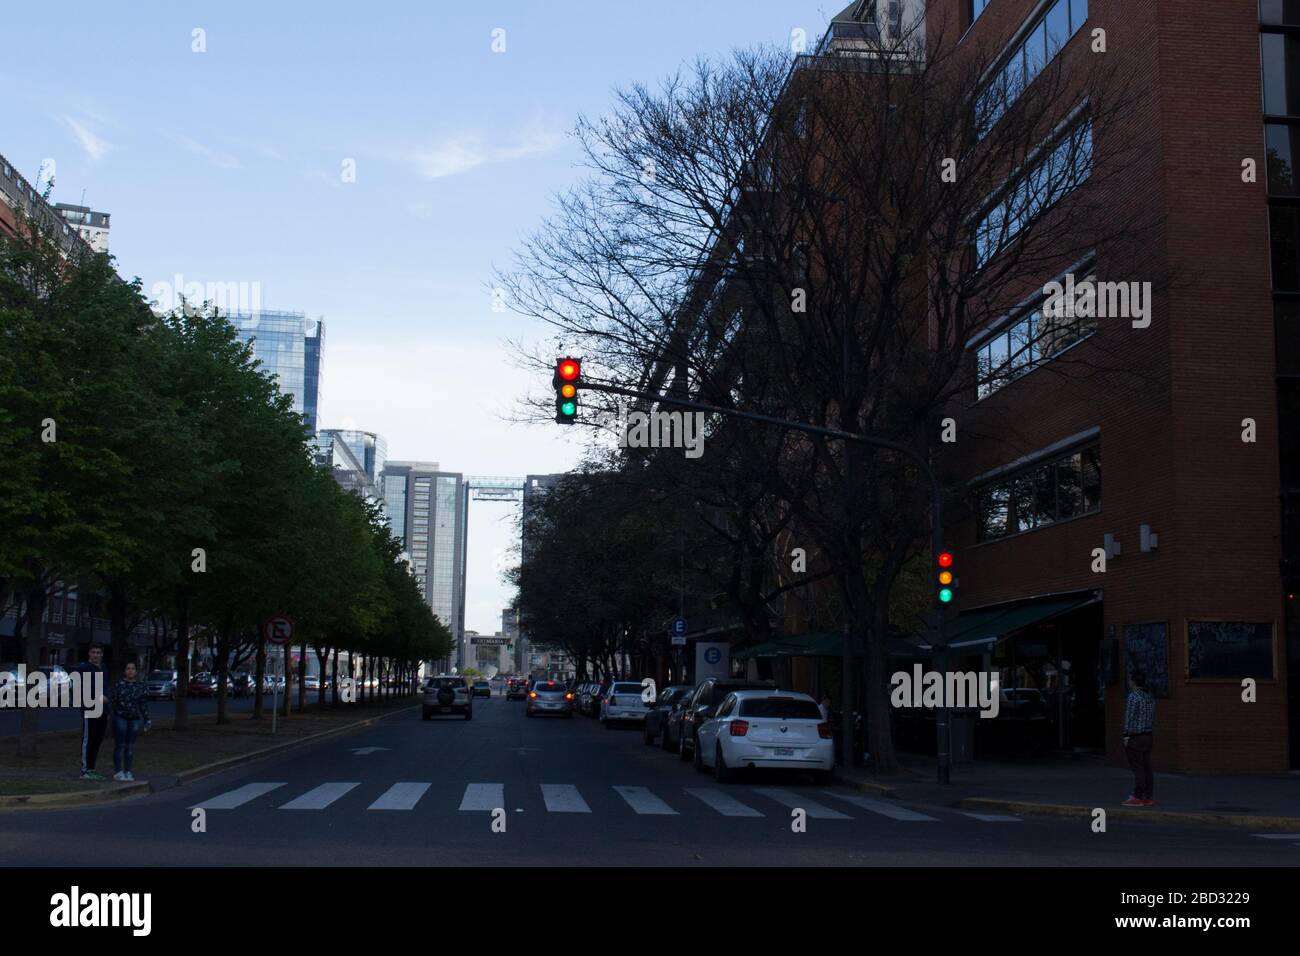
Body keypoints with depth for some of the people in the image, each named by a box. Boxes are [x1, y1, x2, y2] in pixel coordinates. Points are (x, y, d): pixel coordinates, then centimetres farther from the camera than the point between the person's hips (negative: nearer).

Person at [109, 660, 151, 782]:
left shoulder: (142, 686, 3)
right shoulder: (119, 684, -3)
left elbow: (144, 705, 6)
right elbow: (111, 700, -4)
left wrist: (147, 722, 5)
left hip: (135, 719, 2)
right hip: (120, 718, -2)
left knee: (130, 746, 7)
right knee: (119, 745, 0)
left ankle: (127, 771, 14)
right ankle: (117, 772, 5)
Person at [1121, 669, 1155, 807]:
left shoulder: (1133, 697, -14)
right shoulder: (1150, 698, 12)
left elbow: (1129, 718, -17)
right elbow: (1153, 719, 15)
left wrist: (1127, 736, -14)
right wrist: (1150, 735, 19)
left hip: (1135, 737, -8)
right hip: (1147, 736, 8)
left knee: (1137, 768, -7)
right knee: (1146, 768, 8)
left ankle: (1138, 798, -6)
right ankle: (1148, 797, 9)